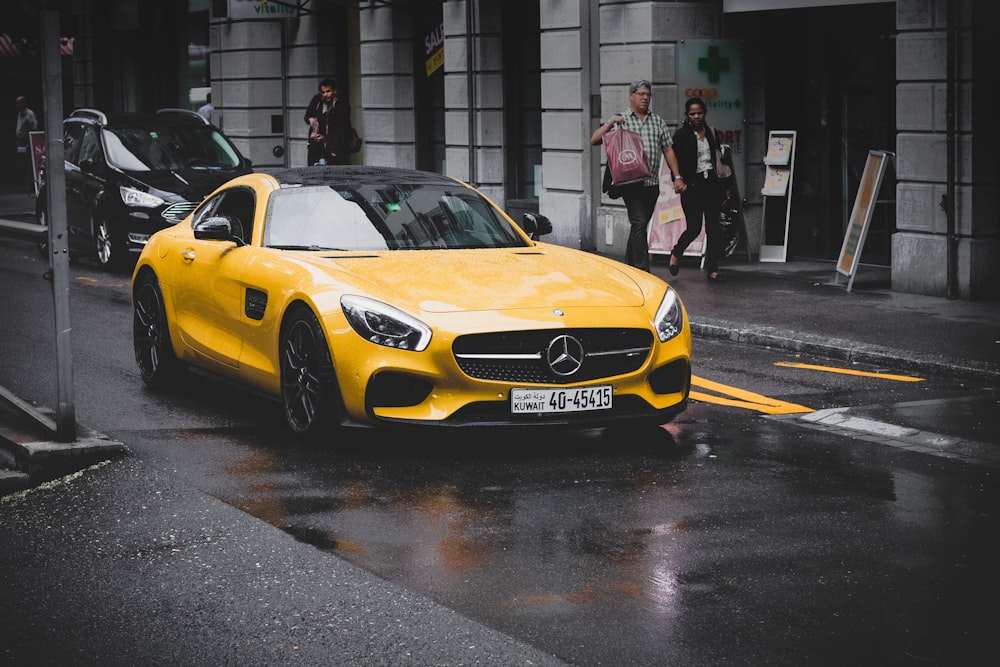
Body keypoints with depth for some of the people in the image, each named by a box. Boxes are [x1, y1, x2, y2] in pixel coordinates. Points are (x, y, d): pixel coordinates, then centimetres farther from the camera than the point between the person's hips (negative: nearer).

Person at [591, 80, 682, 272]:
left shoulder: (657, 121, 16)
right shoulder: (621, 120, 6)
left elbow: (668, 150, 15)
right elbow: (594, 140, 0)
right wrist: (610, 124, -14)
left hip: (652, 183, 5)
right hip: (631, 182, -4)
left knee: (639, 226, 10)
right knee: (639, 223, -15)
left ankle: (629, 266, 20)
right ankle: (643, 270, -18)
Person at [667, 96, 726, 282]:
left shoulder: (711, 133, 12)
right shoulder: (682, 134, -2)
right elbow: (675, 161, -4)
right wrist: (679, 181, -16)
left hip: (711, 183, 4)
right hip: (692, 184, -4)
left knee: (714, 228, -2)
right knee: (694, 228, -7)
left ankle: (712, 269, 1)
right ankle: (676, 254, 22)